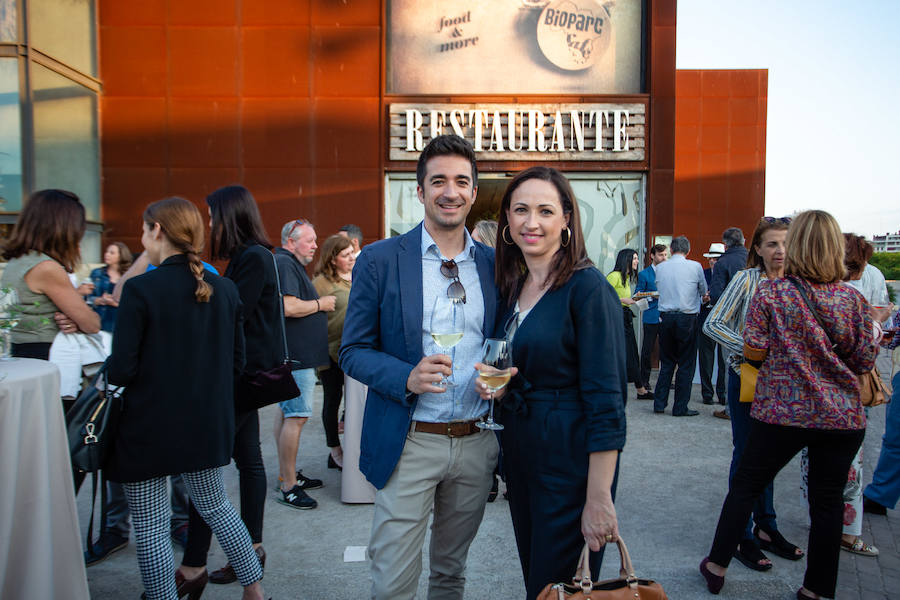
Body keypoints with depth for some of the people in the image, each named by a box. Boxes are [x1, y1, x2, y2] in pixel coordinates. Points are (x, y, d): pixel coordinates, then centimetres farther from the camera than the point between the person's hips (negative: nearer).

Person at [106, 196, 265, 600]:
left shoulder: (140, 290, -16)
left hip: (149, 430, -5)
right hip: (206, 426, 6)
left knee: (150, 529, 8)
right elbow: (236, 364, 4)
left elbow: (121, 371, -16)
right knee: (216, 508, 22)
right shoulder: (224, 290, -1)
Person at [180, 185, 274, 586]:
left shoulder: (254, 259, -14)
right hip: (243, 375, 10)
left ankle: (192, 566, -1)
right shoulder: (247, 258, 16)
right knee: (248, 458, 14)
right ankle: (252, 548, 24)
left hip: (243, 374, -10)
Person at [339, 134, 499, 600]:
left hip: (477, 443, 3)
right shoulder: (379, 260, -5)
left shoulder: (495, 264, 4)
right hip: (408, 444, -3)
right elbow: (353, 351, -4)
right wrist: (408, 377, -23)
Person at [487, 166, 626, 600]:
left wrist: (599, 499, -20)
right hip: (520, 453, 7)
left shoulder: (587, 287, -16)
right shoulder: (512, 287, 7)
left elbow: (607, 401, -19)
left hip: (571, 462, -7)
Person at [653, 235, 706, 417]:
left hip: (665, 318, 3)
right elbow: (704, 291, 10)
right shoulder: (695, 266, -4)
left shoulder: (660, 267, 3)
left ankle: (659, 404, 14)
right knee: (686, 364, 5)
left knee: (666, 362, 13)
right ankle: (680, 407, 7)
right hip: (687, 318, -3)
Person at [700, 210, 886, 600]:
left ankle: (717, 567, 22)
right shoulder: (852, 300, -3)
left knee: (745, 486, 13)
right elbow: (864, 363, 2)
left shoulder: (770, 292, -10)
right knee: (827, 503, 13)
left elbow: (754, 353, -10)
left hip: (780, 412, -2)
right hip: (842, 418, 2)